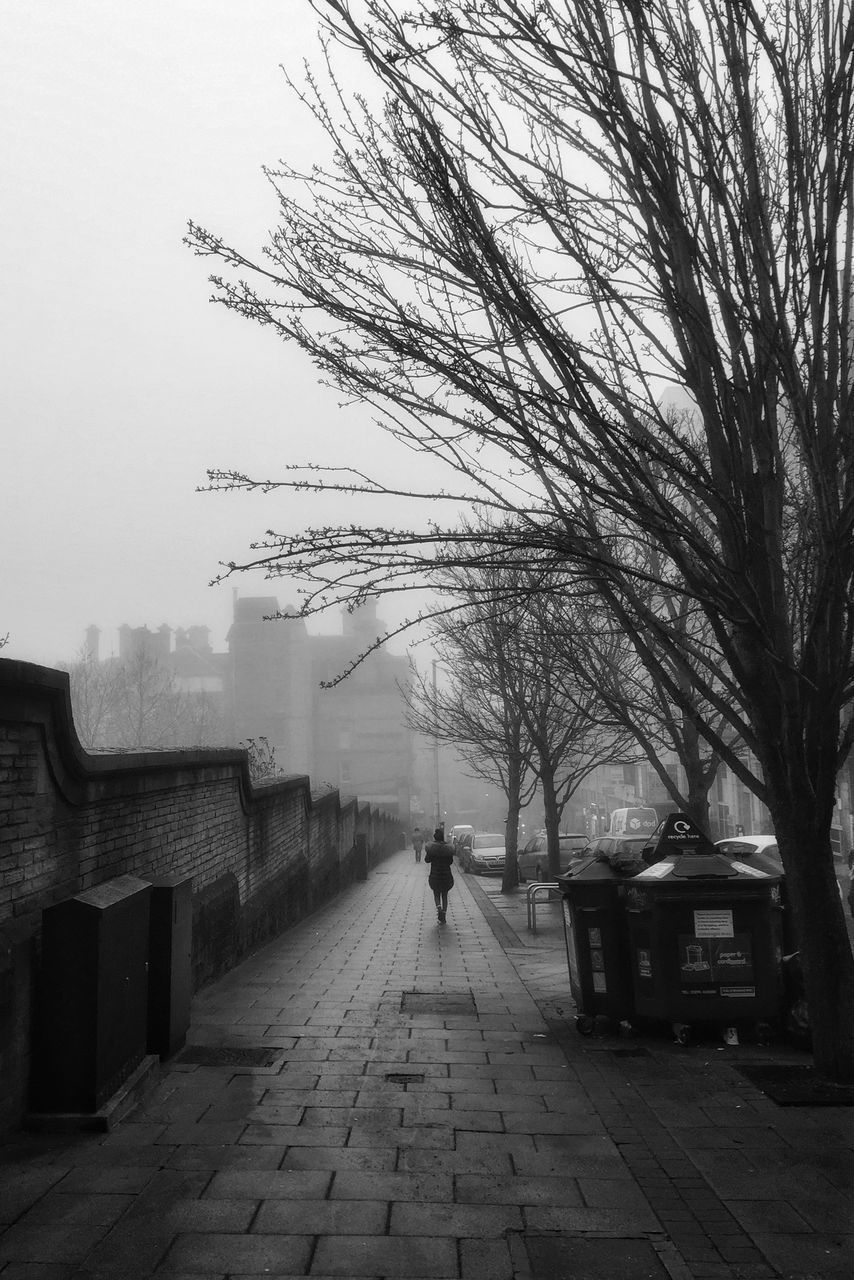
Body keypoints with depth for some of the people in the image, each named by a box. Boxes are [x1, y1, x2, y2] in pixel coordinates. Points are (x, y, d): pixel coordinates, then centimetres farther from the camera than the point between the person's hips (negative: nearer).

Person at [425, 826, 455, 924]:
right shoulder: (448, 848, -5)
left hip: (435, 874, -1)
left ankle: (438, 906, -13)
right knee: (444, 895, 11)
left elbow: (427, 860, -3)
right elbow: (451, 862, 2)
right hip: (446, 875, 1)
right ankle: (442, 917, 7)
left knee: (436, 893, 17)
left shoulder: (431, 847, -9)